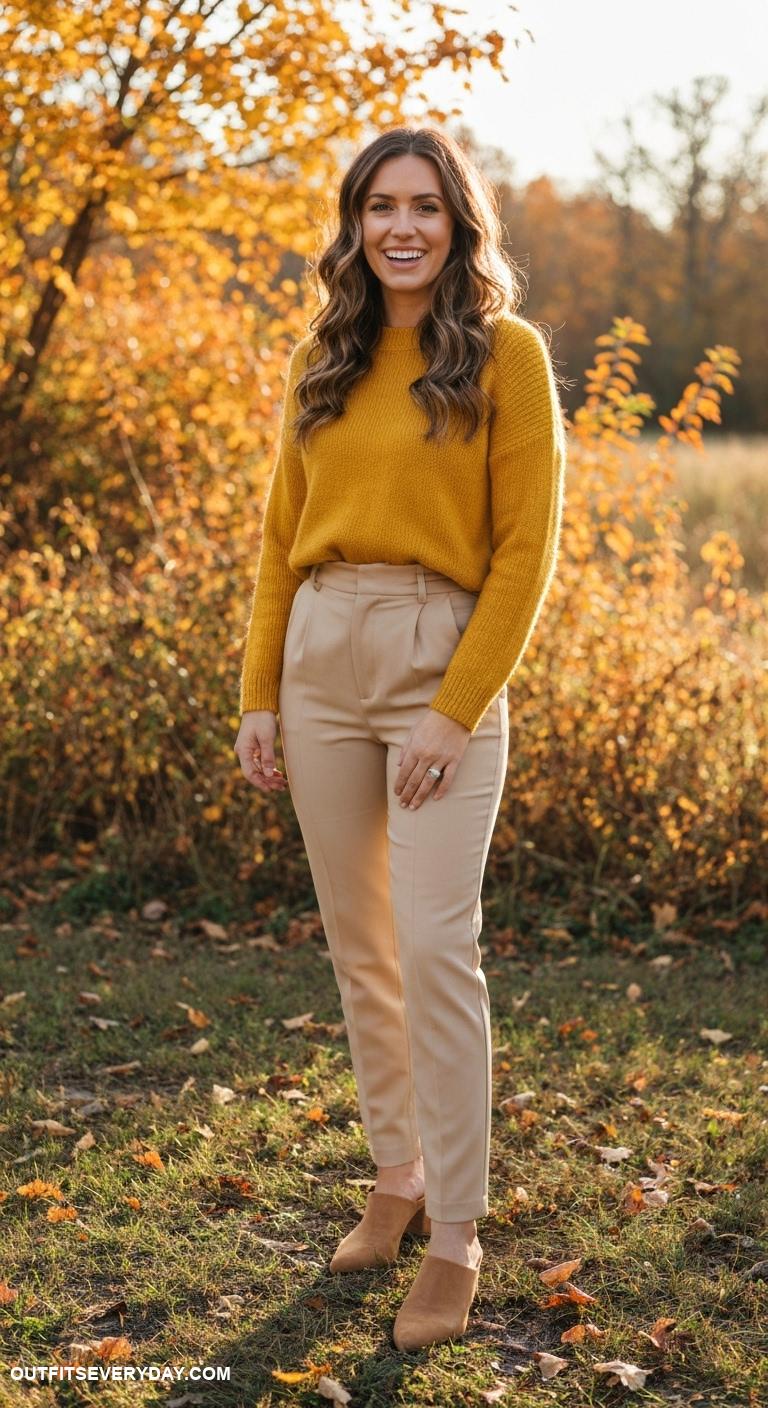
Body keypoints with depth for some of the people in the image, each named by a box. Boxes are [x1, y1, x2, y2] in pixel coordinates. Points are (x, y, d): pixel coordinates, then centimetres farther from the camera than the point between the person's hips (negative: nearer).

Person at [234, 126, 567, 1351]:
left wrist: (458, 708, -14)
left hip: (442, 657, -5)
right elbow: (280, 537, 12)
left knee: (434, 947, -9)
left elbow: (526, 546, -8)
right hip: (320, 656, 5)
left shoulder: (505, 352, -3)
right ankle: (398, 1176, 26)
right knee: (357, 944, 10)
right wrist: (259, 693, 6)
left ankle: (456, 1238, 2)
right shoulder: (323, 361, 11)